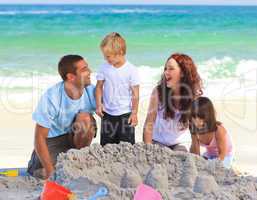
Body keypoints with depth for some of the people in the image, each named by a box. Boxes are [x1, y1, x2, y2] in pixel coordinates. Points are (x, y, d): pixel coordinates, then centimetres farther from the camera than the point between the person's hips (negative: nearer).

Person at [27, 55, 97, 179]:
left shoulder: (90, 91, -21)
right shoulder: (51, 97, -28)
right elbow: (40, 136, -24)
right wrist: (50, 170, -25)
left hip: (75, 136, 2)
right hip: (52, 137, -2)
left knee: (85, 117, -28)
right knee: (44, 175, -20)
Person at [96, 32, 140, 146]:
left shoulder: (131, 70, -11)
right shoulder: (104, 68, -1)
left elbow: (135, 94, -8)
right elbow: (99, 87, 7)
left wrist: (134, 113, -8)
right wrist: (99, 104, -5)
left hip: (125, 114, -3)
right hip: (108, 114, 3)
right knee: (106, 145, 7)